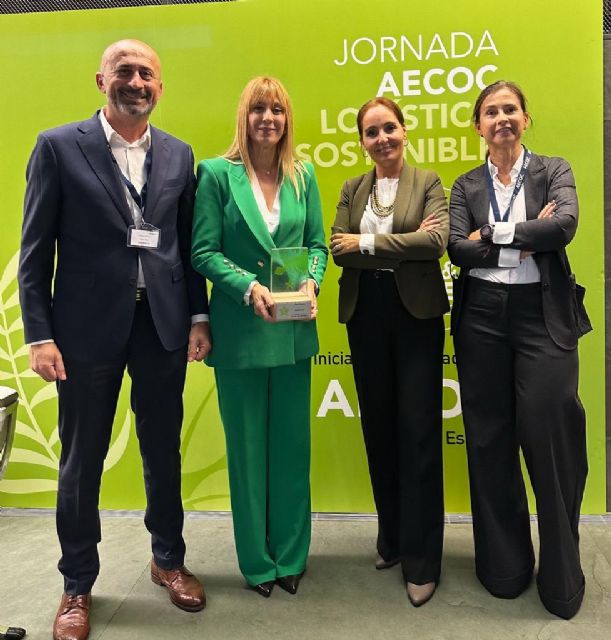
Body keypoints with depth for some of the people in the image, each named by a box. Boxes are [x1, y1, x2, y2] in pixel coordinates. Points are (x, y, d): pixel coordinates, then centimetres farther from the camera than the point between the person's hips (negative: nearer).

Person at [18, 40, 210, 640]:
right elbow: (35, 249, -3)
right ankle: (77, 585, 32)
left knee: (164, 451, 15)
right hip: (88, 325, -2)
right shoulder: (58, 146, 0)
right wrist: (39, 334, -8)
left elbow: (188, 245, 9)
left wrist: (198, 316, 4)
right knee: (81, 461, 11)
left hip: (163, 323, 3)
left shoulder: (178, 155, 9)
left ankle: (168, 559, 37)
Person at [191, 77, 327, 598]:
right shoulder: (217, 173, -3)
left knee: (293, 443, 12)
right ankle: (257, 561, 29)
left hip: (294, 329, 3)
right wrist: (249, 287, -19)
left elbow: (317, 243, 10)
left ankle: (291, 555, 31)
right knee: (247, 447, 9)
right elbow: (204, 251, -6)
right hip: (239, 331, -3)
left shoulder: (303, 175, 8)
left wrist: (312, 281, -10)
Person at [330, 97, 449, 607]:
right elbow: (338, 251, -3)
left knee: (418, 431, -1)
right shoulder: (352, 190, 12)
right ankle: (391, 538, 29)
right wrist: (403, 246, -11)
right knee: (379, 427, 10)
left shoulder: (428, 183, 4)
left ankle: (421, 559, 13)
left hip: (416, 315, -3)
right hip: (366, 316, 3)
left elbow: (437, 241, -14)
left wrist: (366, 243, -12)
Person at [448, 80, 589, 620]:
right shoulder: (466, 186, 11)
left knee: (551, 439, -3)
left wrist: (495, 235, -10)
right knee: (490, 442, 7)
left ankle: (561, 576, 20)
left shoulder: (553, 170, 9)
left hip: (542, 316, -1)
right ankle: (504, 566, 26)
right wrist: (530, 237, -10)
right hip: (482, 318, 2)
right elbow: (458, 249, -5)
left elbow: (566, 223, -12)